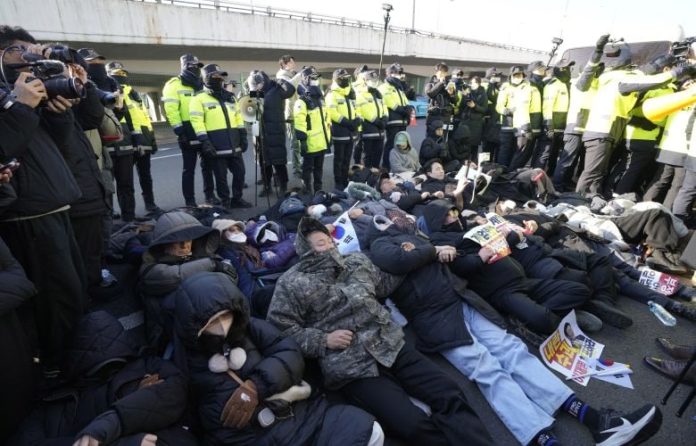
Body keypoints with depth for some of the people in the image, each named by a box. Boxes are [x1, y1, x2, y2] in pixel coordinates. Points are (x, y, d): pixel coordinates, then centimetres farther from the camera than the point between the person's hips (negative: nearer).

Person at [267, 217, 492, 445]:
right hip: (350, 365, -5)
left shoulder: (356, 260, 16)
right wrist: (323, 339, -13)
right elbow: (280, 328, -4)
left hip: (391, 344, 6)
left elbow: (385, 284, 29)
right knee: (416, 425, -19)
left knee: (451, 395, -6)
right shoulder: (291, 282, 0)